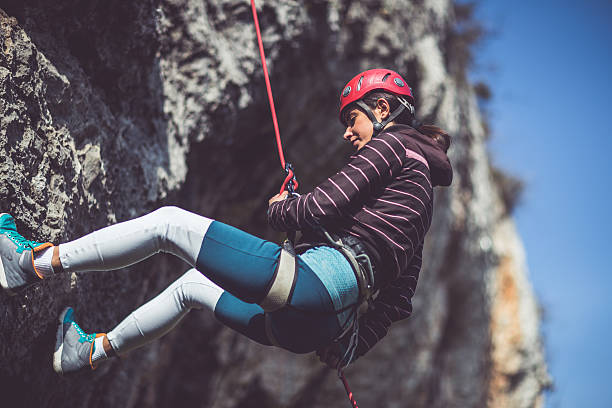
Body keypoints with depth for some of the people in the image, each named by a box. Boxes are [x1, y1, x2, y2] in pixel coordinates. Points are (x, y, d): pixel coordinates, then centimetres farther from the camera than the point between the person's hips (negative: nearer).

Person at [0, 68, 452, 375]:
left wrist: (279, 208, 11)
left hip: (325, 273, -10)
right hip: (328, 323, 10)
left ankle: (36, 262, 2)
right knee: (192, 285, 27)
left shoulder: (390, 144, 2)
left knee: (168, 222, -4)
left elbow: (321, 208, -11)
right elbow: (399, 296, 25)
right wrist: (352, 345, 25)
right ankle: (94, 351, 40)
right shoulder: (419, 187, 28)